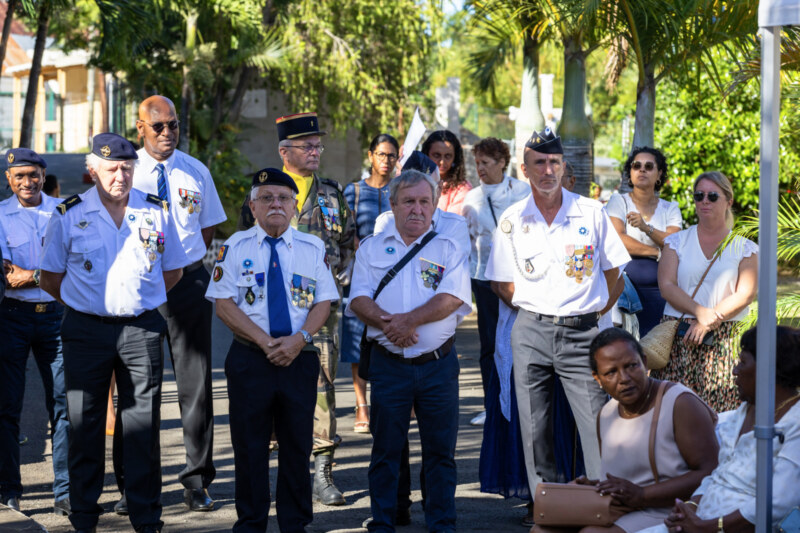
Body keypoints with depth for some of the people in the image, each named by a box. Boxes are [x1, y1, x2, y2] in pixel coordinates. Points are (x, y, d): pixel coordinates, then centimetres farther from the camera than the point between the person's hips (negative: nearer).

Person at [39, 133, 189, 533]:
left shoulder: (156, 212, 5)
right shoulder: (68, 216, 1)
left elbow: (173, 270, 15)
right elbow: (50, 278, 7)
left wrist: (140, 302, 10)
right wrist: (87, 305, 6)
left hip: (142, 330, 1)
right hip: (86, 331, -1)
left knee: (143, 425, 3)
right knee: (84, 425, 3)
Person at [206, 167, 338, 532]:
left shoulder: (313, 248, 8)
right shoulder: (235, 247, 2)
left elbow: (323, 301, 4)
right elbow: (224, 304, -4)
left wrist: (298, 339, -13)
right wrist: (264, 340, -14)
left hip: (299, 359, 2)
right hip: (249, 360, -1)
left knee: (297, 446, 6)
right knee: (250, 447, 3)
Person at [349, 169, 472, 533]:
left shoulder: (448, 249, 7)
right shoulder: (372, 248, 11)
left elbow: (452, 298, -8)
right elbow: (359, 300, 0)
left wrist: (409, 319, -17)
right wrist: (386, 322, -18)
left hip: (437, 363, 0)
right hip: (388, 363, 1)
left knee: (440, 448, 3)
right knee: (385, 447, 5)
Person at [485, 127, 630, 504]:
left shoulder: (591, 212, 3)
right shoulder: (512, 220, 6)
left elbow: (614, 271, 10)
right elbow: (501, 283, 13)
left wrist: (595, 312, 6)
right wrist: (531, 311, 7)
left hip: (581, 333, -1)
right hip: (531, 334, 1)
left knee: (596, 424, -9)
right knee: (534, 427, 2)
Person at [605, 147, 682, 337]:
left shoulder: (670, 208, 13)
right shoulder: (618, 202, 7)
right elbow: (618, 240, -7)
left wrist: (646, 228, -17)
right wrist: (658, 253, -6)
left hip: (660, 291, 2)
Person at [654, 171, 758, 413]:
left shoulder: (745, 248, 9)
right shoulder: (677, 241, 12)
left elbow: (746, 294, -1)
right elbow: (666, 286, 1)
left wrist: (707, 323, -11)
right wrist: (700, 311, -15)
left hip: (725, 338, -1)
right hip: (679, 336, 1)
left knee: (719, 408, -10)